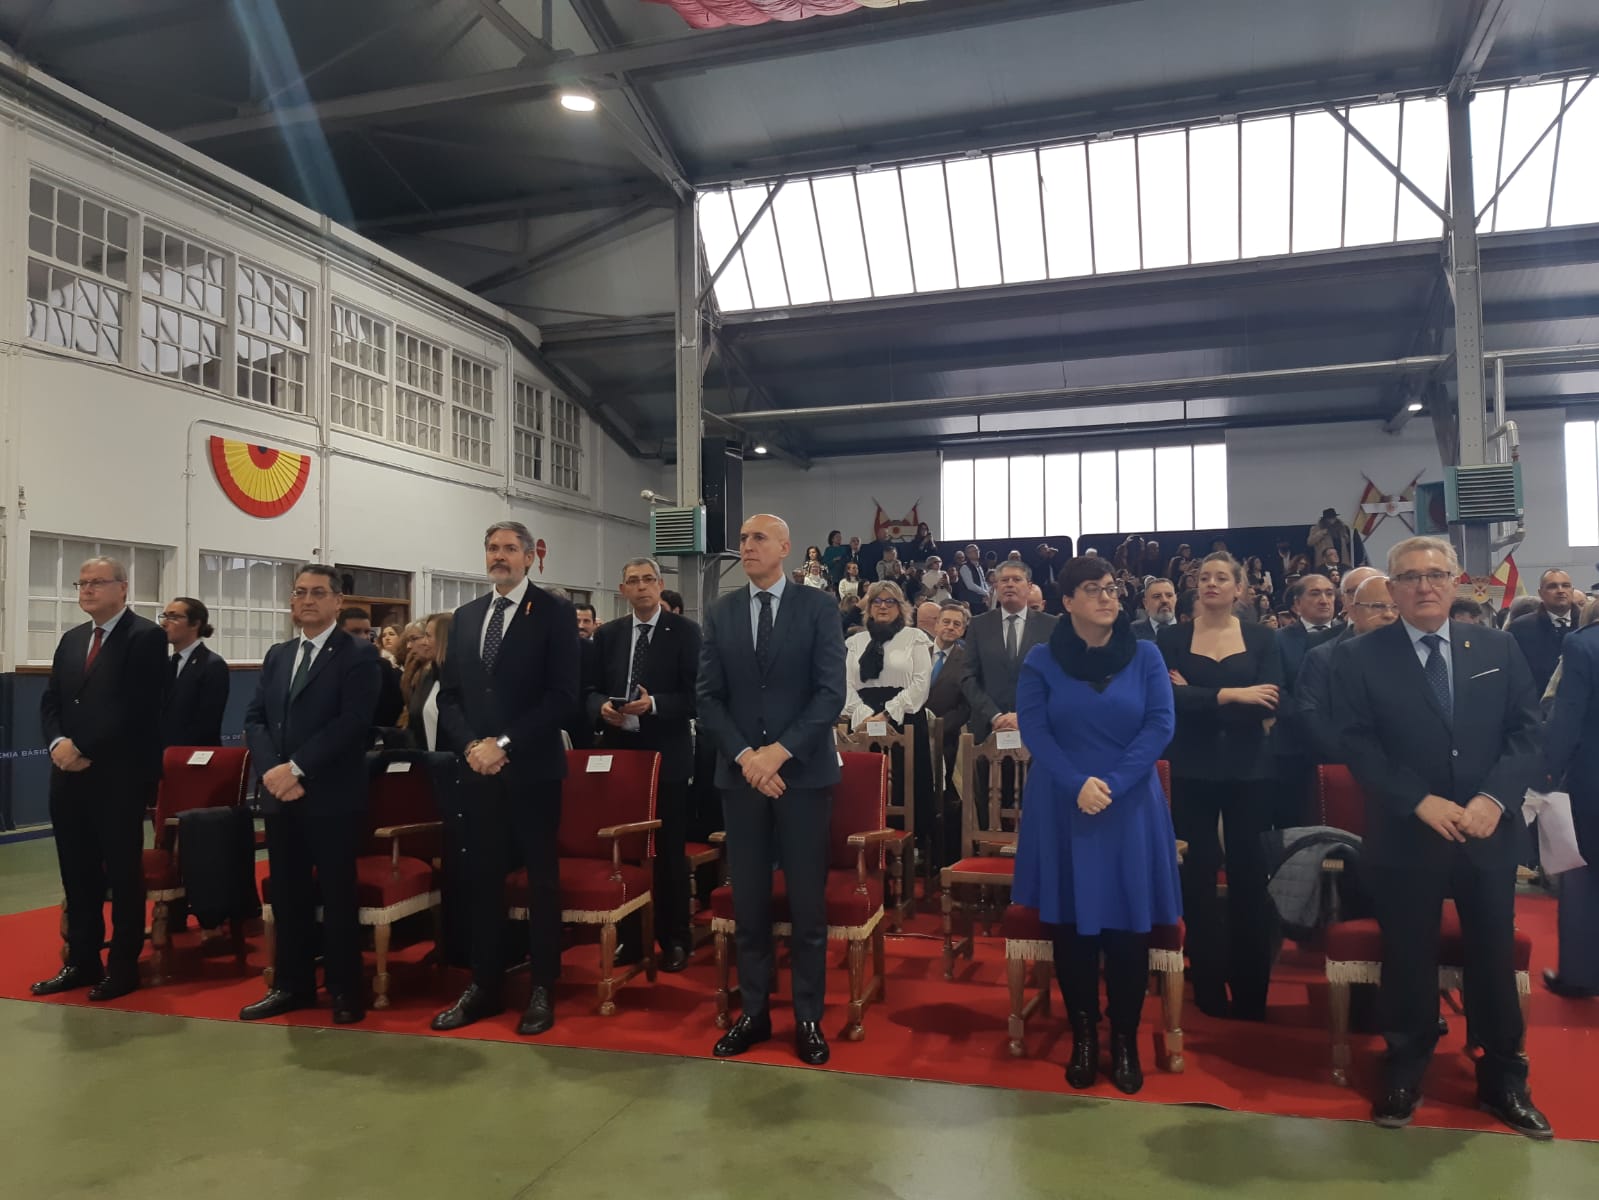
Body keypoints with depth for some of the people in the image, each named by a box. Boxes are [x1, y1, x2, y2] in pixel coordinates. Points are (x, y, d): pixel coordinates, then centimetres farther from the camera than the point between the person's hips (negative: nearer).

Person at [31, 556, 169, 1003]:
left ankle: (123, 966, 13)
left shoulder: (146, 637, -8)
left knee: (123, 874, 3)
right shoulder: (71, 639, 15)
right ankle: (82, 962, 24)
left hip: (119, 777, -7)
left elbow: (134, 708, -16)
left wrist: (84, 748, -16)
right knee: (77, 875, 13)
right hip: (69, 775, 7)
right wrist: (58, 743, -7)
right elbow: (50, 701, 11)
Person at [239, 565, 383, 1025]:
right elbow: (254, 719, 8)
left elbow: (352, 723, -16)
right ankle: (292, 984, 25)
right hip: (279, 796, 6)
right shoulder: (276, 656, 15)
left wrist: (297, 768, -17)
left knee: (338, 895, 2)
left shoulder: (359, 655, -6)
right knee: (287, 895, 12)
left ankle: (345, 990, 13)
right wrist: (273, 771, -9)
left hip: (333, 797, -6)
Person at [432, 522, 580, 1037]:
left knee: (541, 879, 5)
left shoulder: (555, 612, -4)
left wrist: (505, 744, -15)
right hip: (478, 769, 5)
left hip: (533, 768, -4)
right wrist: (471, 745, -6)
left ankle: (542, 990, 15)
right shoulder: (465, 616, 12)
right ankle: (484, 985, 22)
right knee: (483, 878, 10)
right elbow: (449, 694, 11)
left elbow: (563, 695, -11)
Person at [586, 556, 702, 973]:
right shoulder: (607, 634, 10)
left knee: (669, 851, 4)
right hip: (618, 751, 4)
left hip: (666, 755, -4)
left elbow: (696, 694, -8)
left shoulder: (685, 631, -3)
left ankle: (675, 939, 16)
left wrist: (653, 704, -22)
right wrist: (603, 707, -12)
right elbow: (591, 690, 10)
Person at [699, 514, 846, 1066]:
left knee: (807, 902, 4)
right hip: (740, 774, 3)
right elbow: (708, 697, 4)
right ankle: (754, 1012, 21)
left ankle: (808, 1018, 17)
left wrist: (779, 751, -16)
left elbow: (831, 692, -8)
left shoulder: (817, 607, -1)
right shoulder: (720, 613, 8)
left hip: (804, 773, -2)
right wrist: (745, 756, -10)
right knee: (749, 902, 8)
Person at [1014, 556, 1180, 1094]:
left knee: (1127, 925, 3)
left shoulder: (1145, 656, 2)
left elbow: (1161, 724, -6)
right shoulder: (1041, 660, 0)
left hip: (1130, 809, 1)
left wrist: (1113, 785, -16)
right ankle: (1083, 1037, 18)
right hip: (1062, 810, 0)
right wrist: (1077, 784, -18)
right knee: (1071, 924, 5)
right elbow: (1033, 730, -6)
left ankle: (1125, 1041, 18)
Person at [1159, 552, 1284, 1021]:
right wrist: (1230, 694, -19)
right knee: (1200, 873, 3)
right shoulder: (1173, 638, 3)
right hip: (1193, 770, 0)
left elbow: (1267, 705, -9)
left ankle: (1251, 990, 16)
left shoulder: (1262, 638, 4)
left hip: (1248, 770, 1)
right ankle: (1209, 985, 15)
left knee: (1249, 873, 4)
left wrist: (1197, 698, -13)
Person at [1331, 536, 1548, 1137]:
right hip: (1405, 835, -2)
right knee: (1408, 960, 8)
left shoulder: (1498, 647, 5)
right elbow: (1359, 746, -7)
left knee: (1494, 957, 12)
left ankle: (1503, 1080, 31)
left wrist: (1493, 799, -13)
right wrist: (1421, 802, -17)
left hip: (1489, 831, 2)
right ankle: (1405, 1075, 26)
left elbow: (1526, 730, 1)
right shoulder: (1361, 658, -3)